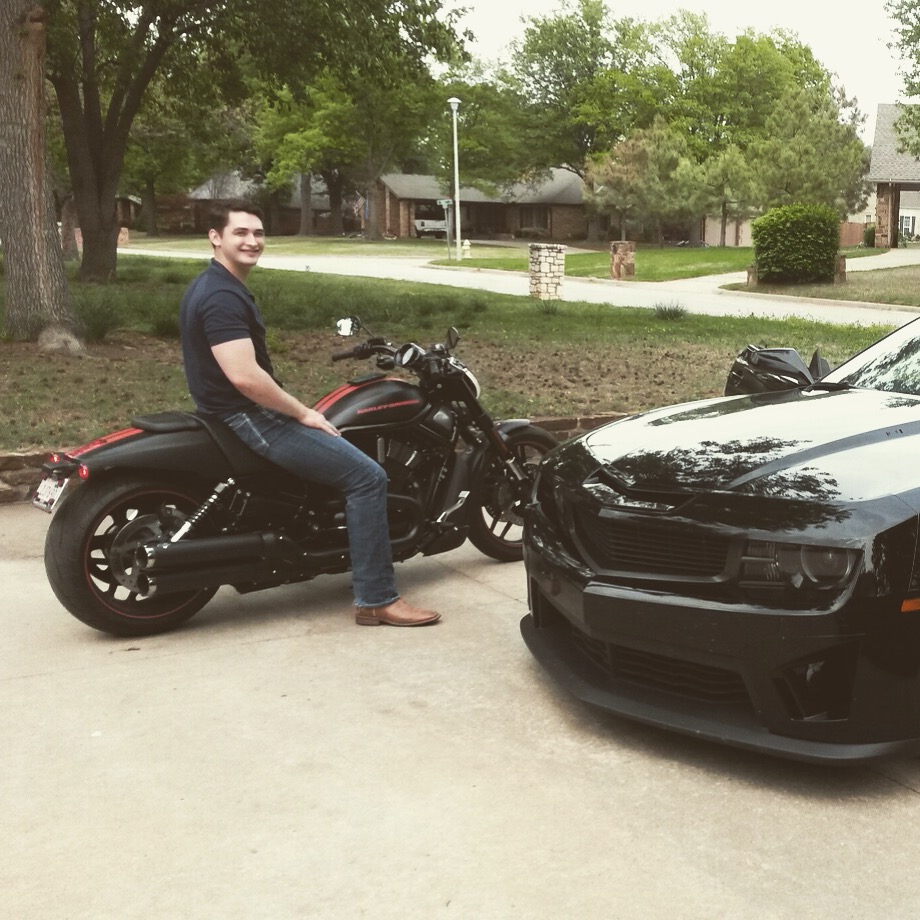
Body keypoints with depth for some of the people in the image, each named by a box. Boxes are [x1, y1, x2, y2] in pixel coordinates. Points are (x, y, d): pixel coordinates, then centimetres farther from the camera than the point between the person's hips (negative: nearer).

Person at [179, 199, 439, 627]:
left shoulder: (215, 288, 14)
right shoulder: (222, 297, -20)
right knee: (366, 476, -15)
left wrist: (296, 409, 18)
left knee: (349, 450, 28)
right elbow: (244, 376, -29)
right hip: (248, 419, -11)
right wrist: (303, 414, -18)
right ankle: (376, 599, -12)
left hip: (241, 413, 11)